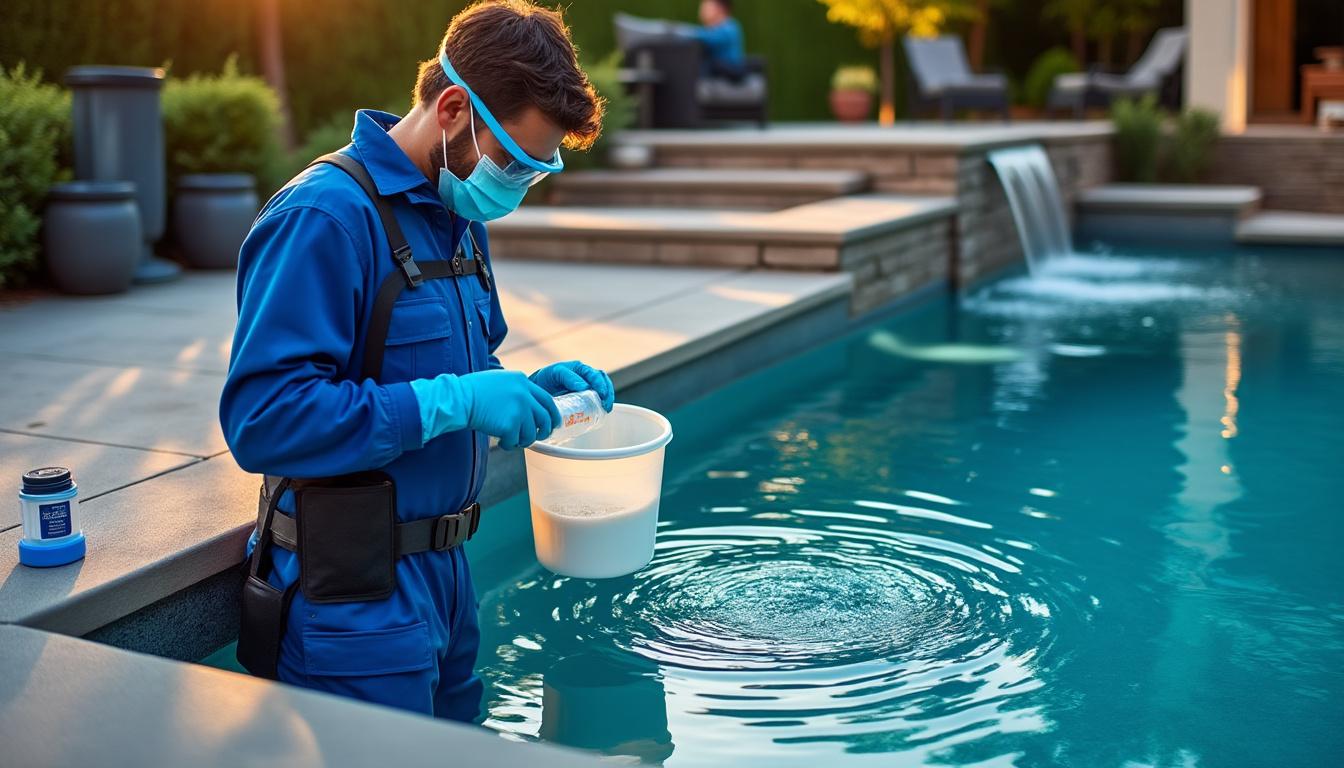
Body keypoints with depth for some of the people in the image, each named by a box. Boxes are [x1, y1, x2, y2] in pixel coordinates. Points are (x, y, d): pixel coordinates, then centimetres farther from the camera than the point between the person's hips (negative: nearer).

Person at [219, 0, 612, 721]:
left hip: (441, 579, 9)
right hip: (356, 600, -9)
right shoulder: (324, 216, -19)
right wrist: (454, 401, -27)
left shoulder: (458, 218, 11)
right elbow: (262, 418, -26)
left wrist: (526, 388, 0)